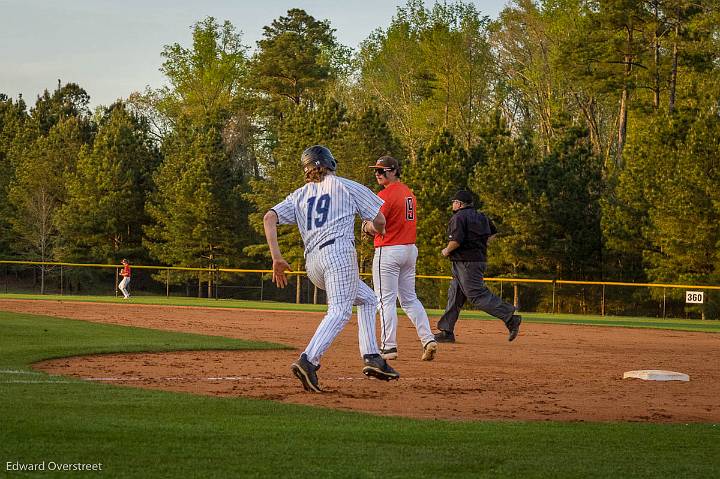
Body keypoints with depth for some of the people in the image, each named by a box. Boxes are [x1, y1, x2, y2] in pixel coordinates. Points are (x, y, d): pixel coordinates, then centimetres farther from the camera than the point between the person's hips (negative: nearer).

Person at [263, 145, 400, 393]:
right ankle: (308, 360, -39)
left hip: (312, 263, 6)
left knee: (367, 299, 22)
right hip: (339, 250, -6)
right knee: (339, 311, -18)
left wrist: (277, 258, 3)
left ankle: (371, 357, 9)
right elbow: (379, 221, 11)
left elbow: (269, 218, 7)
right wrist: (375, 229, 35)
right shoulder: (346, 186, 12)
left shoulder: (299, 195, 22)